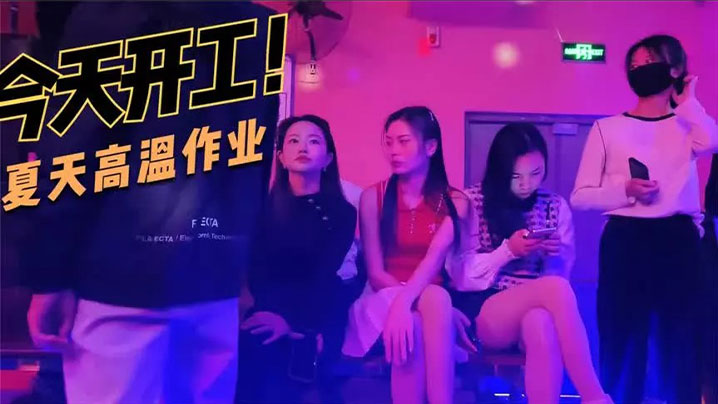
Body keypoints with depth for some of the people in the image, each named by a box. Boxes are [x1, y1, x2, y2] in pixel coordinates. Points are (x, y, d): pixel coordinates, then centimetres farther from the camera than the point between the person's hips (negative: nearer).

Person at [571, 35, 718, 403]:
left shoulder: (687, 126, 11)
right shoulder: (607, 128, 7)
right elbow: (580, 196, 2)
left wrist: (685, 101, 0)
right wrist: (624, 189, -14)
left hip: (678, 241, 1)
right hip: (624, 242, -1)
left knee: (681, 342, 6)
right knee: (621, 343, 3)